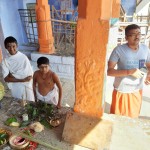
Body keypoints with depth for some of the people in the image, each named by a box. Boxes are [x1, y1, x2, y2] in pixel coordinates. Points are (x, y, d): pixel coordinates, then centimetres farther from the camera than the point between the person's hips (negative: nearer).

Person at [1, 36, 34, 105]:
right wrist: (22, 80, -25)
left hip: (27, 87, -2)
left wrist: (12, 75, -17)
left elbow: (30, 76, -16)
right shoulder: (5, 61, -10)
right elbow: (6, 79, -14)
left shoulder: (23, 57, -16)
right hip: (16, 89, 2)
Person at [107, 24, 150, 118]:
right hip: (121, 92, -4)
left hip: (137, 91, 4)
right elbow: (109, 71, -20)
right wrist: (130, 72, -28)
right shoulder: (119, 50, -17)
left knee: (133, 118, 22)